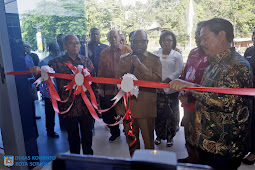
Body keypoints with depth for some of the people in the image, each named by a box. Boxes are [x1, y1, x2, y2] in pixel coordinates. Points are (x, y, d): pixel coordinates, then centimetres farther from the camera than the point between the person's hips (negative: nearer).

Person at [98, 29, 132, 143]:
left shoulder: (127, 50, 0)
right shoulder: (104, 53, 9)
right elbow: (100, 71, 10)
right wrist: (101, 87, 6)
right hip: (108, 89, 3)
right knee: (108, 114, 11)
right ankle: (114, 132, 35)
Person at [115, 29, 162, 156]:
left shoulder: (154, 60, -1)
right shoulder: (123, 59, 9)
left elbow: (157, 81, -16)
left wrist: (140, 65, -23)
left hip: (146, 107, -3)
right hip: (127, 106, 3)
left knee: (149, 141, 9)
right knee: (131, 141, 19)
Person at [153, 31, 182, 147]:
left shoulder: (177, 55, 6)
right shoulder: (155, 54, 11)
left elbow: (178, 72, -3)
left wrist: (164, 82, -13)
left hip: (171, 89, -1)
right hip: (157, 89, 2)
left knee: (171, 114, 3)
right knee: (158, 113, 6)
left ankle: (170, 137, 20)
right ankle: (159, 135, 23)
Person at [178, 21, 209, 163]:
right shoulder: (193, 52, 8)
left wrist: (191, 98, -18)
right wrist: (181, 91, 3)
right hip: (188, 101, 7)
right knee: (188, 132, 21)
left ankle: (199, 163, 32)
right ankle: (191, 158, 44)